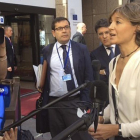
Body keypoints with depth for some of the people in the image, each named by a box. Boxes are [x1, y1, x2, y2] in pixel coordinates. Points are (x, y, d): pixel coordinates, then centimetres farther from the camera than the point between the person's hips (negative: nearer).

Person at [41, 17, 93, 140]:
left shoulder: (82, 49, 2)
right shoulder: (47, 51, 5)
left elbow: (88, 76, 2)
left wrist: (85, 101, -4)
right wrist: (44, 100, -1)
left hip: (76, 102, -1)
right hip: (53, 103, 2)